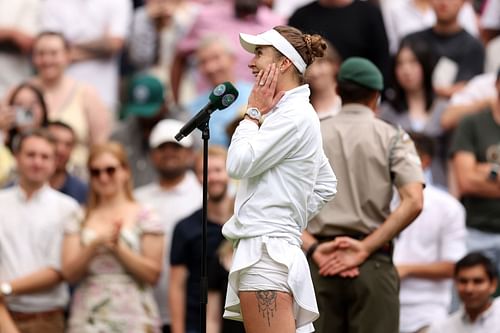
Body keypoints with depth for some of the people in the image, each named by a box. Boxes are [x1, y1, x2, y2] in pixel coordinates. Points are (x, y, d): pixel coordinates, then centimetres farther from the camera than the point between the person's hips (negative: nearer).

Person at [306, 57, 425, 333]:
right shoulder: (392, 138, 5)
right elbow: (413, 203, -9)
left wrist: (314, 249, -6)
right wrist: (365, 248, -9)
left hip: (319, 265, 2)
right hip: (373, 264, -2)